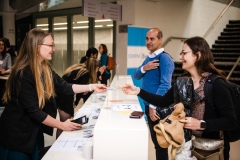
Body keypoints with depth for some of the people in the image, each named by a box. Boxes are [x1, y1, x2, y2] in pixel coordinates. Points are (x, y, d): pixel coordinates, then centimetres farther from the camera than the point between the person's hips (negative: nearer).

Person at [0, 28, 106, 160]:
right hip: (16, 133, -7)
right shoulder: (23, 74, -27)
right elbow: (33, 110, -25)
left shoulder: (45, 68, -1)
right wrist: (62, 125, -20)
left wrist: (92, 87, -5)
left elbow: (65, 87, 3)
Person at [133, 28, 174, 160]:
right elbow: (136, 76, 10)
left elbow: (165, 85, -24)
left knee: (160, 142, 5)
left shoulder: (165, 58, -16)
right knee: (155, 140, 20)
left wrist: (154, 106, -26)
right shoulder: (148, 57, 11)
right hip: (148, 104, 8)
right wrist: (144, 68, -11)